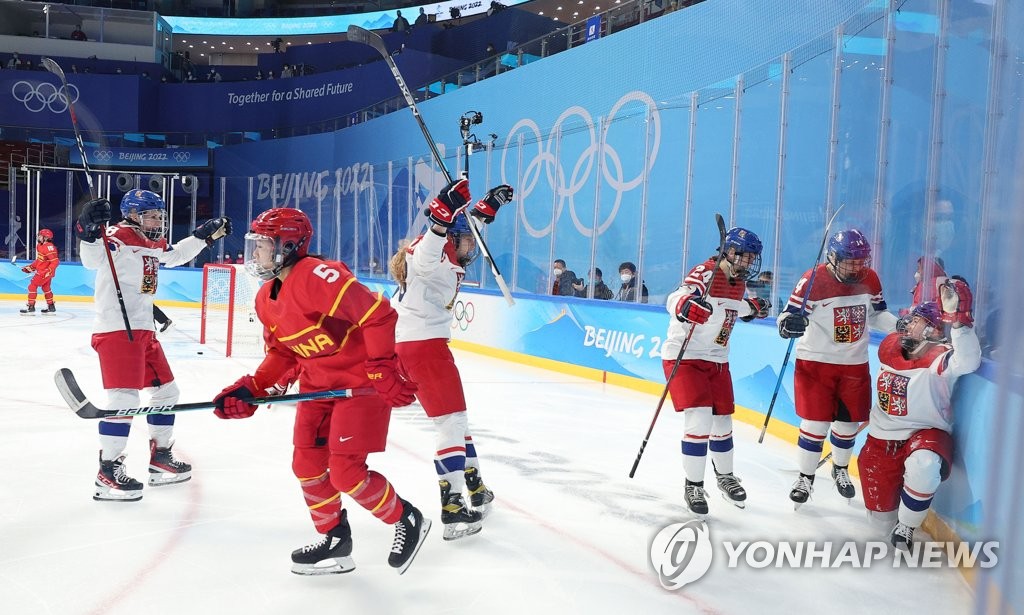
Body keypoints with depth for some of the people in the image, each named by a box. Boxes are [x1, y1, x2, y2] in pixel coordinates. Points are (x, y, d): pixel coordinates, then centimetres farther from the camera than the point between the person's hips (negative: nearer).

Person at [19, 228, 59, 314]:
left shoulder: (48, 247, -23)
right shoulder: (40, 246, 9)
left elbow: (55, 261, -27)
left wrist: (49, 271, -33)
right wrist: (31, 267, 13)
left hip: (45, 272, -11)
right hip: (41, 271, 11)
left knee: (32, 286, -8)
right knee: (46, 288, 20)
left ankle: (31, 307, -4)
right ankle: (51, 307, 30)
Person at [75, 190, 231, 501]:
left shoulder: (154, 244, 15)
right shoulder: (118, 237, -11)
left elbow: (174, 255, 35)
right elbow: (92, 259, -27)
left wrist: (206, 234, 32)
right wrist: (89, 231, -43)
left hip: (143, 330, 10)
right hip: (115, 330, -10)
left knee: (166, 391, 15)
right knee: (124, 399, -15)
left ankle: (160, 457, 28)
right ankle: (107, 473, -7)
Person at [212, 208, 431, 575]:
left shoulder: (318, 277, -25)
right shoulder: (266, 300, 6)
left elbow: (378, 314, -26)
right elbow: (281, 353, 14)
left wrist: (383, 370, -24)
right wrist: (251, 390, 1)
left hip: (361, 382, -9)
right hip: (318, 385, 9)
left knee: (345, 471, -11)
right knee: (306, 464, 8)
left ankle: (407, 521, 12)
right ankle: (334, 540, 26)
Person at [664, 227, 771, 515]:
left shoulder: (738, 282, 6)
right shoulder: (705, 274, -20)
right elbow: (674, 300, -36)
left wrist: (754, 307, 15)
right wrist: (686, 306, -56)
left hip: (717, 360, 8)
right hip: (684, 357, -8)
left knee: (722, 421, 16)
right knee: (700, 420, -16)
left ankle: (725, 476, 39)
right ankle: (693, 486, 0)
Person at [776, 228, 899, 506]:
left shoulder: (870, 279, -1)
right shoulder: (813, 280, -17)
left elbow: (876, 314, 13)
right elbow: (788, 316, -14)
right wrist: (789, 324, -37)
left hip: (855, 364, 5)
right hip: (815, 361, -4)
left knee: (848, 422, 14)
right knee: (815, 423, -4)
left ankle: (841, 470, 40)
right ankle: (806, 477, 15)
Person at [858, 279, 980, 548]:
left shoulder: (938, 358, -18)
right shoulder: (889, 346, 0)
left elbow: (968, 362, -40)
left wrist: (957, 316, -46)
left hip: (925, 434, -5)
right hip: (882, 438, 5)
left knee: (924, 465, -42)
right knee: (881, 513, 5)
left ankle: (904, 528, -18)